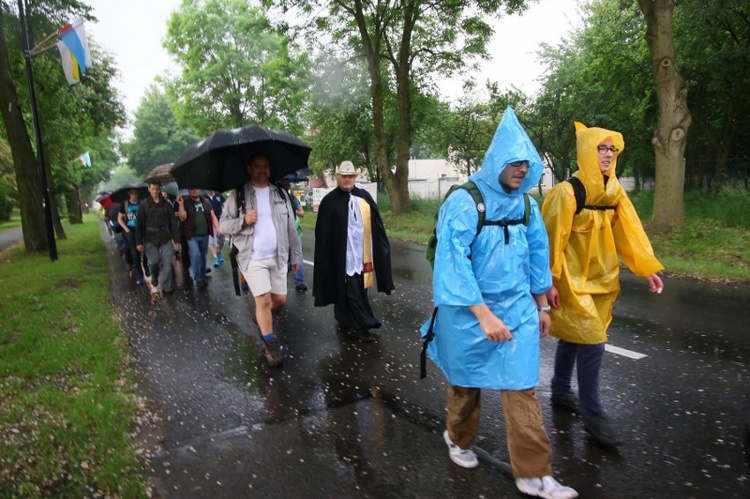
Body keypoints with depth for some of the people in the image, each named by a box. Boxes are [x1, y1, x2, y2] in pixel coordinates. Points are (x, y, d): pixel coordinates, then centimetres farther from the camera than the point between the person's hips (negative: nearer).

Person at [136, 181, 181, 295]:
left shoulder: (167, 204, 3)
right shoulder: (144, 205, 0)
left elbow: (173, 223, 3)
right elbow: (140, 225, -1)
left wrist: (176, 240, -1)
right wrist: (139, 242, -6)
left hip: (166, 238, 1)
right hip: (150, 238, -1)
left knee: (167, 262, -2)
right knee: (153, 261, -3)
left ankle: (166, 286, 5)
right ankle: (154, 277, 28)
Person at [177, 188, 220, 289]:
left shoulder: (206, 202, 8)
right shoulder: (186, 203, -1)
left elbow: (213, 216, 10)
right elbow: (182, 218, -12)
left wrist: (217, 228, -4)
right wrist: (181, 204, -21)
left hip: (204, 235, 4)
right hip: (192, 236, -3)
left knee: (203, 256, 12)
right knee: (195, 255, -18)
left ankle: (202, 277, 25)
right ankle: (197, 279, -9)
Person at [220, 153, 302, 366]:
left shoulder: (280, 194, 8)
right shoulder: (238, 195, -1)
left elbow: (290, 227, 9)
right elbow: (224, 224, -2)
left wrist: (296, 255, 8)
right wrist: (243, 220, -21)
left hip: (278, 257, 4)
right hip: (252, 259, -4)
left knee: (280, 299, 9)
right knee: (264, 301, -6)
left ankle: (260, 318, 42)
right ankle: (271, 345, 11)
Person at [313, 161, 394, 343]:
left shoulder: (364, 196, 8)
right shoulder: (330, 201, -5)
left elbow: (376, 224, 10)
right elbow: (324, 233, -6)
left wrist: (383, 246, 6)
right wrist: (326, 258, -9)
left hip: (363, 253, 5)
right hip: (344, 255, -5)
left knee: (359, 290, 13)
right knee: (351, 291, -1)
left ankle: (345, 320, 29)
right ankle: (363, 325, 6)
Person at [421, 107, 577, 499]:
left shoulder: (526, 206, 3)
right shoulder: (464, 202, -16)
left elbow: (537, 256, 13)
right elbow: (454, 261, -22)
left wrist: (541, 306, 16)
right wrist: (483, 314, -26)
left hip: (517, 310, 4)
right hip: (468, 311, -4)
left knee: (521, 387, 3)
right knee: (467, 382, 15)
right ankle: (458, 438, 43)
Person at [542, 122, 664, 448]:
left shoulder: (614, 192, 5)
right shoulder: (567, 192, -16)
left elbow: (629, 232, 5)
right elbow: (553, 238, -15)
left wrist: (647, 268, -2)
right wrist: (550, 281, -15)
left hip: (600, 279, 7)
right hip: (572, 281, -7)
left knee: (572, 337, 18)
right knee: (592, 344, -6)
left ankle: (560, 392, 36)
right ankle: (593, 417, 7)